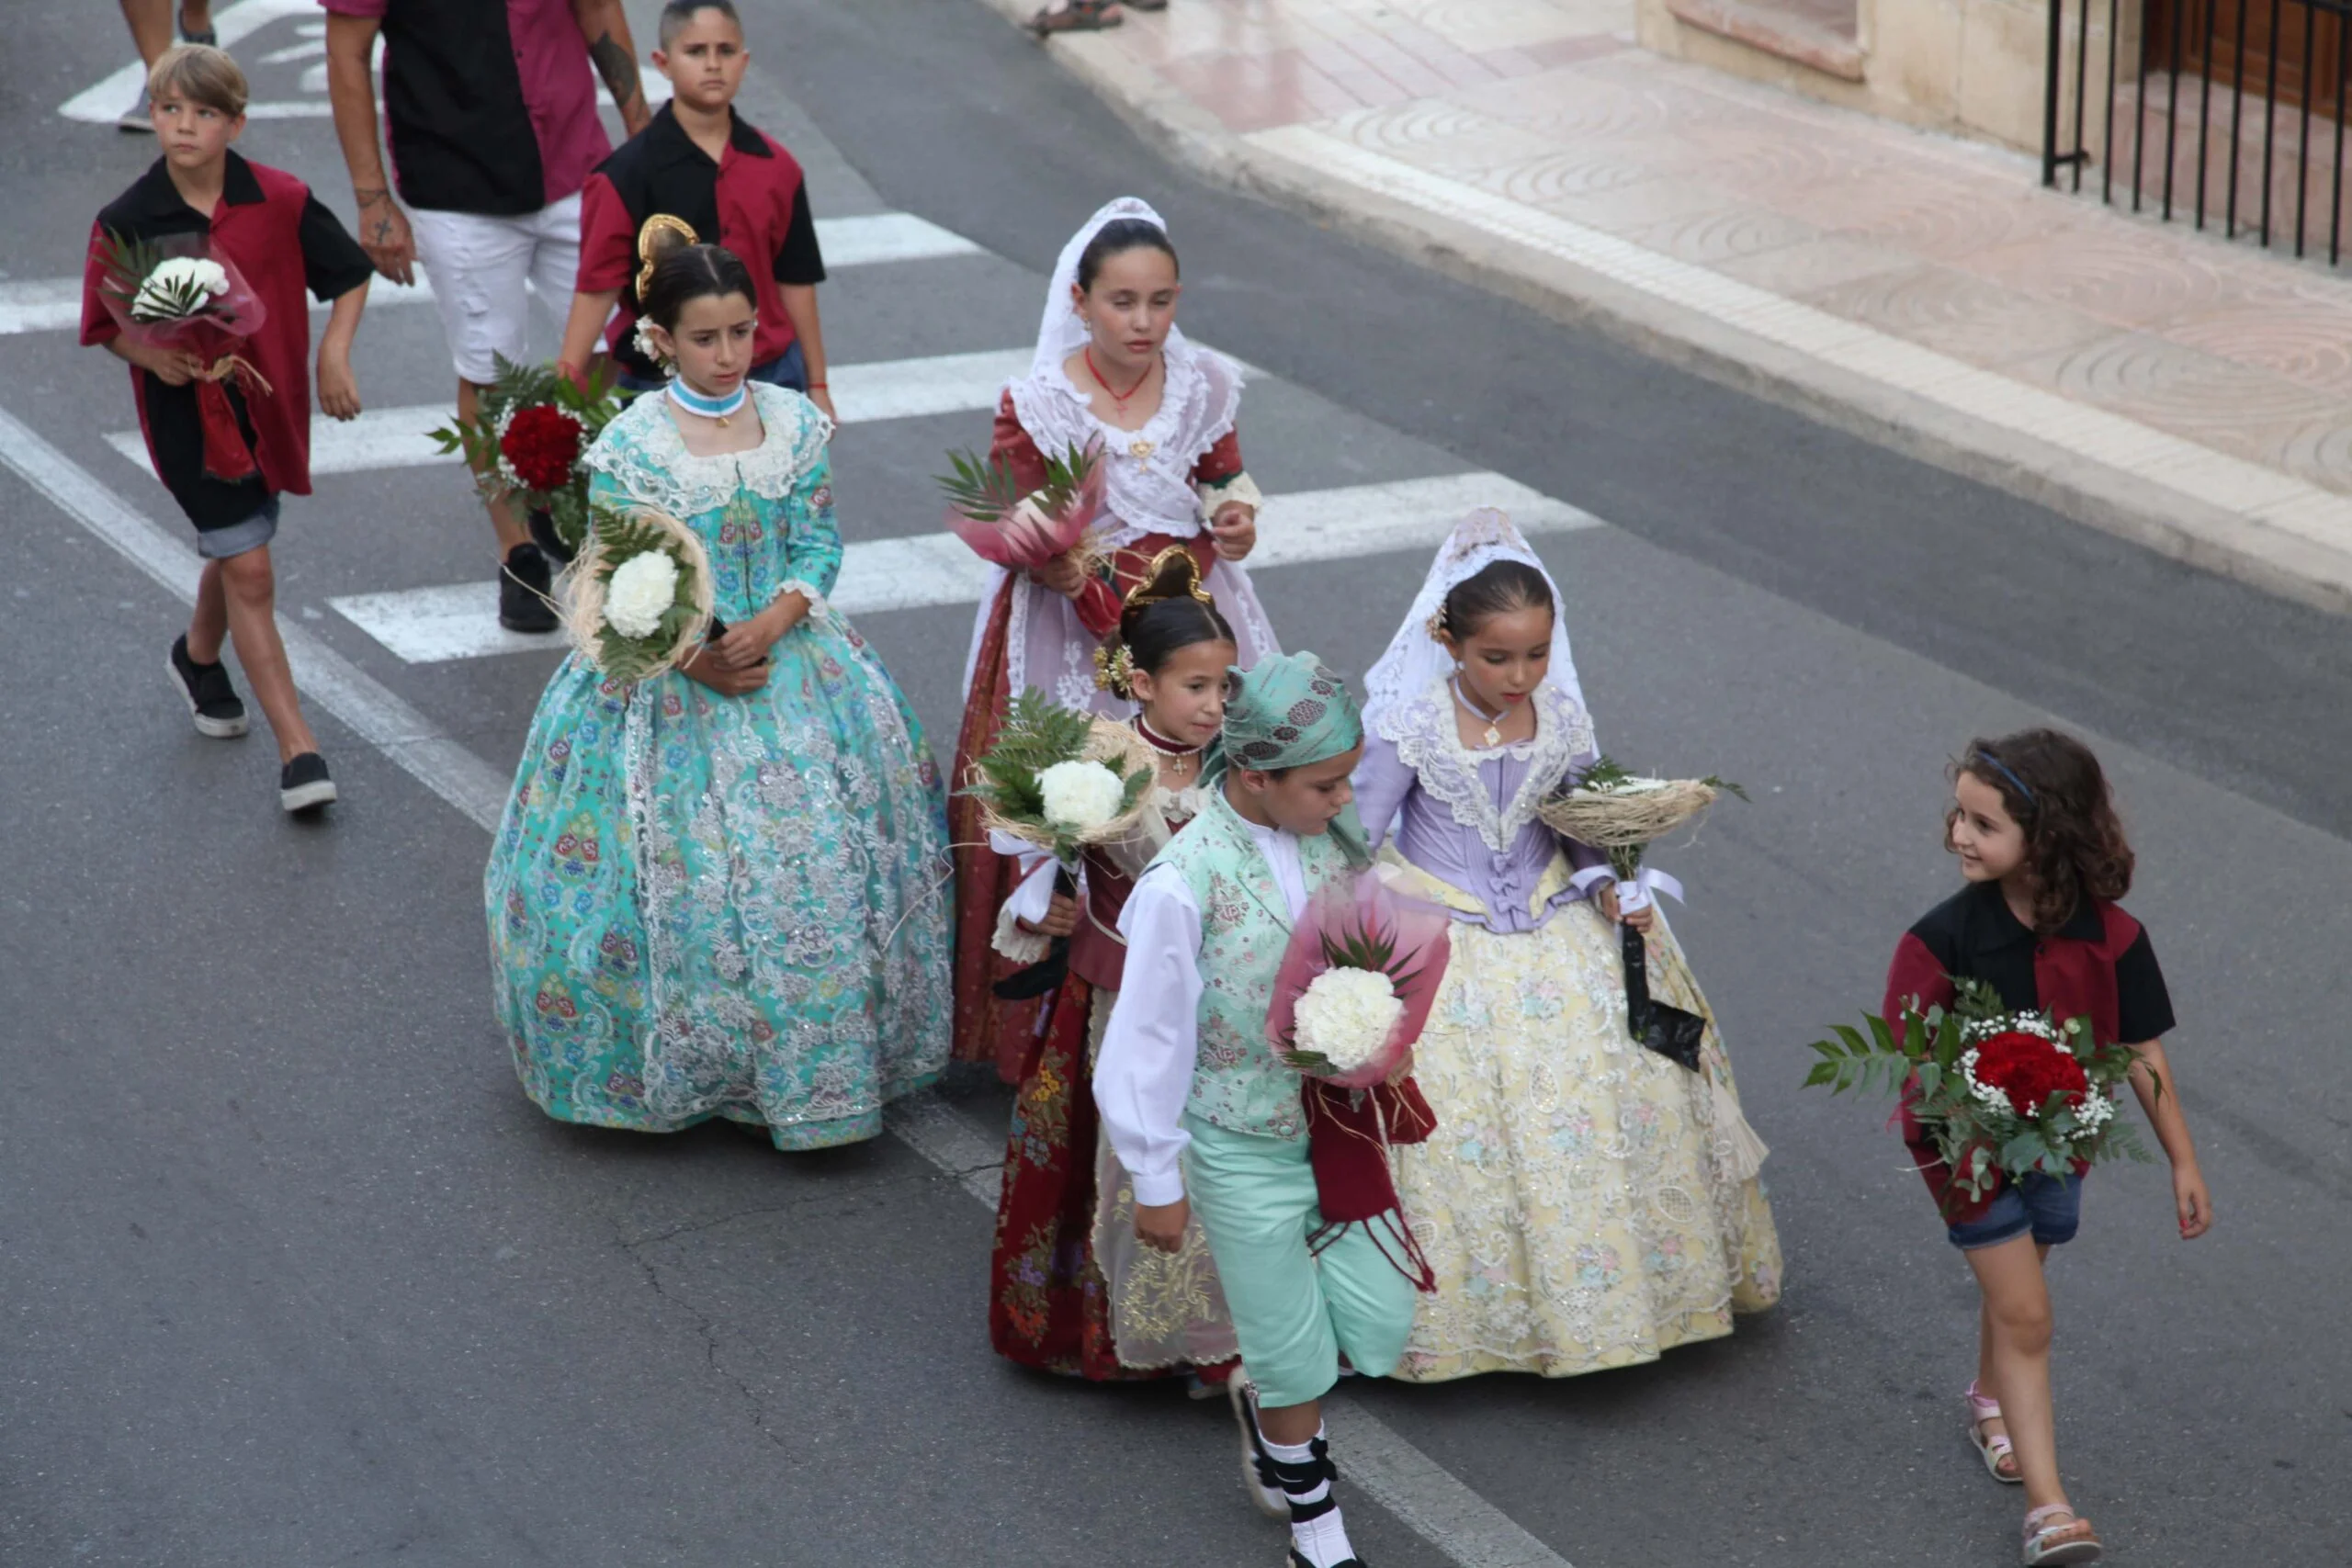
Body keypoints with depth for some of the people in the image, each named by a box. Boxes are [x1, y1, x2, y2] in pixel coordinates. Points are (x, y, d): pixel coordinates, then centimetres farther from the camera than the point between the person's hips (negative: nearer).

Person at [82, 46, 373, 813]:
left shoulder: (279, 200, -9)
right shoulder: (125, 222, -12)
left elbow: (350, 273, 4)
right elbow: (107, 325, -3)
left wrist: (333, 355, -6)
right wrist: (156, 357, -21)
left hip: (268, 402, 3)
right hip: (187, 412, -3)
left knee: (235, 554, 22)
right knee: (250, 572, -7)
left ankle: (199, 658, 54)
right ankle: (297, 748, -3)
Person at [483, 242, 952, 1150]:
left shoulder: (792, 423, 0)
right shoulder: (629, 447, -10)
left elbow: (818, 547, 1)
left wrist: (770, 625, -16)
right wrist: (692, 657, -19)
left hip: (787, 655, 3)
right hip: (665, 683, -3)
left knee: (817, 861, 0)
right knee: (681, 870, -5)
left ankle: (815, 1060, 14)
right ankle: (682, 1062, 13)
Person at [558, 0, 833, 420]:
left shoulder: (775, 168, 2)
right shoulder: (628, 173, -8)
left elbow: (794, 282, 8)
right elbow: (598, 285, -9)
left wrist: (816, 386, 11)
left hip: (770, 380, 3)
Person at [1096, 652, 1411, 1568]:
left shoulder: (1336, 835, -10)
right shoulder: (1183, 883, -26)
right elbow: (1146, 1039, -16)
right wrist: (1156, 1181, -8)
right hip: (1246, 1154, -5)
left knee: (1379, 1326, 9)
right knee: (1295, 1351, 10)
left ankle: (1268, 1404, 42)